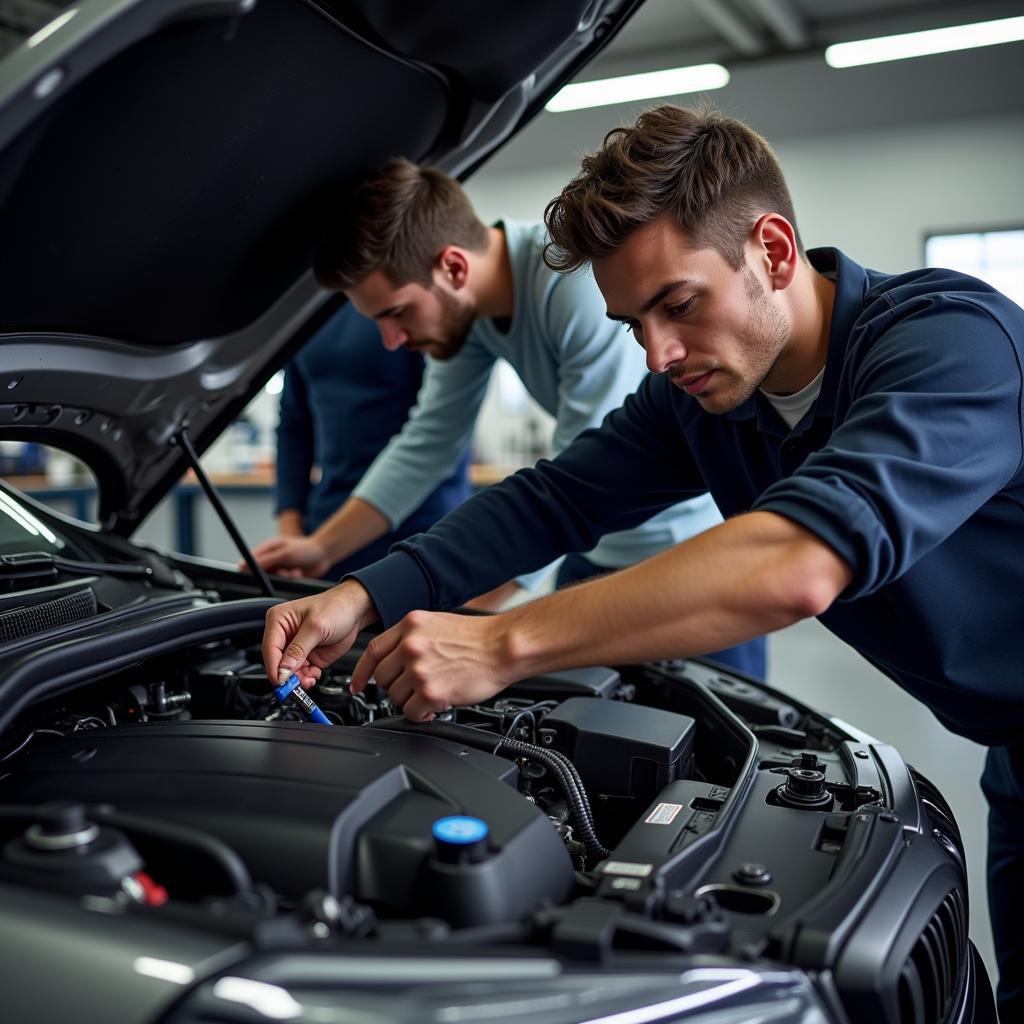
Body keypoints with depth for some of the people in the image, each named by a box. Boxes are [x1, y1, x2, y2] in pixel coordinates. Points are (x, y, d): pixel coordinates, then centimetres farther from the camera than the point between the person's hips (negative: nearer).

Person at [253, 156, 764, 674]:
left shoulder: (590, 287, -31)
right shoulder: (466, 304, -7)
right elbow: (427, 441, 3)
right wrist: (322, 547, -1)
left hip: (698, 547, -7)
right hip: (602, 548, 7)